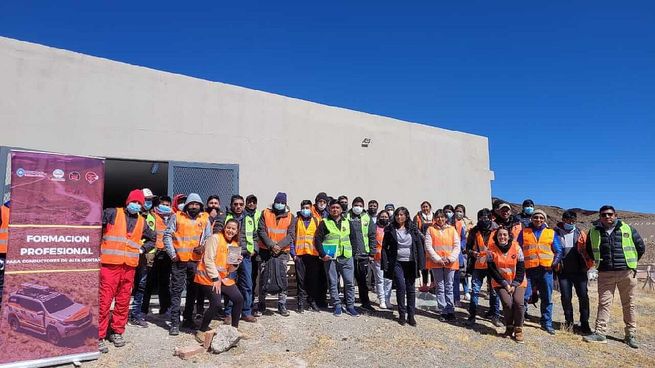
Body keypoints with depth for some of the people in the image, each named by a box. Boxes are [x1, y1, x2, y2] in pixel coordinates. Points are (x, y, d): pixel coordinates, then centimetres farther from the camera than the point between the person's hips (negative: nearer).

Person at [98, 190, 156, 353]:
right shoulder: (113, 213, 2)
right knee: (104, 300, -4)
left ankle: (117, 332, 24)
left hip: (129, 266, 4)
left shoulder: (142, 222, 14)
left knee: (123, 301, 10)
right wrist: (99, 245, -8)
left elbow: (153, 238, 28)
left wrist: (142, 249, 13)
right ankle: (99, 337, 5)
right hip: (110, 264, -4)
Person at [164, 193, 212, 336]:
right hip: (179, 260, -3)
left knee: (193, 290, 12)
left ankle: (188, 319, 25)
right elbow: (167, 235, -1)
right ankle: (175, 322, 5)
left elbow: (209, 237, 10)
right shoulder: (177, 217, 0)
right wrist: (172, 254, -7)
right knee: (176, 291, 0)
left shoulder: (205, 218, 7)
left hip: (196, 260, 3)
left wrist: (203, 247, -9)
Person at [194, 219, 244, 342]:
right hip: (208, 277, -8)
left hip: (224, 278, 8)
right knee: (216, 304, -17)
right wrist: (215, 278, -18)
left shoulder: (235, 245, 11)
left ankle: (234, 329, 17)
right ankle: (201, 332, 3)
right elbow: (208, 260, -16)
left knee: (239, 299, 1)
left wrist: (236, 263, -7)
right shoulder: (215, 238, -10)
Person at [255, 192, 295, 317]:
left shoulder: (290, 217, 6)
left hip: (282, 252, 1)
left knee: (282, 279, 2)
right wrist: (271, 245, -16)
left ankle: (282, 305, 13)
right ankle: (261, 306, 15)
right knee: (263, 279, 4)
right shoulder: (265, 213, 3)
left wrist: (280, 246, -16)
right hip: (266, 251, 0)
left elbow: (291, 235, -1)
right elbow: (261, 231, -4)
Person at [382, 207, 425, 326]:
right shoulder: (390, 229, 2)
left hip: (410, 263, 1)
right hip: (397, 263, -1)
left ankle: (411, 315, 15)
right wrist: (385, 264, -5)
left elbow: (419, 246, 4)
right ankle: (402, 315, 5)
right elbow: (384, 247, 3)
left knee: (411, 288, 5)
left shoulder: (413, 229, 3)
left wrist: (420, 264, -2)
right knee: (401, 287, -9)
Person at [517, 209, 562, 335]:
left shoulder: (552, 233, 12)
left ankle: (547, 323, 22)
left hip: (546, 270, 1)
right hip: (528, 270, -1)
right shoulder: (524, 232, 10)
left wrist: (554, 263, -6)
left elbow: (558, 251, 9)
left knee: (547, 298, 9)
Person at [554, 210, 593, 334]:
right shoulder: (556, 233, 4)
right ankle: (569, 322, 18)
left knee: (583, 297, 0)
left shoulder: (580, 234, 10)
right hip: (564, 272, -1)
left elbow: (586, 249, 4)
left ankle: (584, 324, 10)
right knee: (566, 297, 3)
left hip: (579, 270, 1)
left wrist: (588, 264, -10)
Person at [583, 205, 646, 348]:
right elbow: (589, 251, 19)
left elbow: (641, 247, 9)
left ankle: (631, 335, 17)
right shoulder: (593, 232, 5)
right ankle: (600, 333, 3)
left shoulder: (627, 229, 1)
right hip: (605, 274, 1)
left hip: (627, 272, -1)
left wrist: (631, 262, 9)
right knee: (604, 303, 1)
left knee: (629, 304, 7)